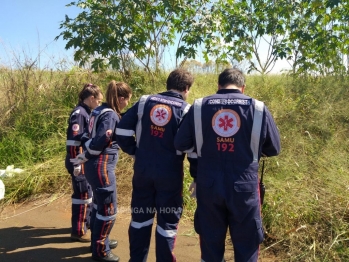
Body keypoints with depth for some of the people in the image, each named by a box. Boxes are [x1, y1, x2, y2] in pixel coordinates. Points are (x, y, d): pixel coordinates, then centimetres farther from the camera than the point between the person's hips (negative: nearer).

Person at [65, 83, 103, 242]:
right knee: (82, 194, 0)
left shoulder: (86, 113, 11)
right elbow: (73, 141, -23)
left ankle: (87, 221, 37)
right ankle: (78, 231, 14)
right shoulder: (79, 113, -18)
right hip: (80, 163, -9)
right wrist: (76, 163, -21)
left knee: (89, 192, 20)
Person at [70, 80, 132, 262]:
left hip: (95, 166, 10)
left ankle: (99, 241, 40)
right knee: (108, 210, 3)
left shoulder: (100, 111, 10)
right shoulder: (110, 115, -18)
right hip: (102, 167, -10)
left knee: (99, 205, 23)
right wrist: (83, 159, -9)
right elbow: (98, 143, -21)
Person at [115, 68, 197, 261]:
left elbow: (122, 131, 1)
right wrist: (197, 176, 0)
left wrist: (134, 152, 12)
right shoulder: (185, 110, -6)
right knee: (167, 221, 11)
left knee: (140, 216, 18)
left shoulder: (144, 102, 3)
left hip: (142, 171, 4)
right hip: (170, 174, -3)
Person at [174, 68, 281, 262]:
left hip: (209, 186, 2)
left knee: (211, 242, 19)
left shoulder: (199, 106, -3)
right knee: (246, 244, 17)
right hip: (244, 187, -1)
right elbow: (274, 149, 4)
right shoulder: (259, 108, -5)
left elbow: (180, 145, 0)